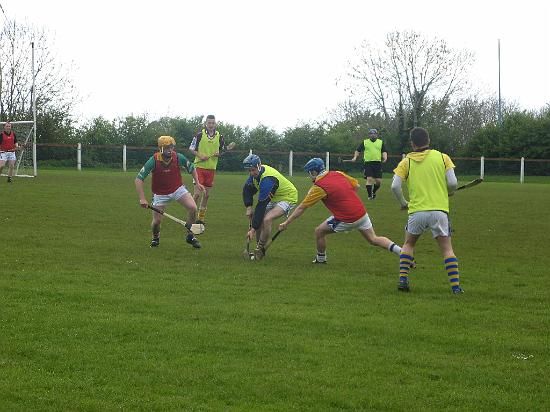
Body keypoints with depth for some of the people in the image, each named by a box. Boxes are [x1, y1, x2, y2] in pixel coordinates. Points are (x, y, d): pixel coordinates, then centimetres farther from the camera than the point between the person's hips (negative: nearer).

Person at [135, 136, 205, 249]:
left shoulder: (179, 157, -17)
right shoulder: (153, 161, -24)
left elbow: (191, 168, 5)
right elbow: (139, 179, -24)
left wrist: (197, 182, -4)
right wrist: (142, 198, -31)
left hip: (178, 189, 2)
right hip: (160, 194, -2)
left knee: (193, 207, -18)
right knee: (156, 221, -6)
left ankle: (190, 236, 2)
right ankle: (155, 238, 30)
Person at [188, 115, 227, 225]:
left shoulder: (219, 136, 5)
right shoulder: (200, 135, -4)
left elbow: (223, 150, 15)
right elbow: (191, 148, 1)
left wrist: (219, 153, -7)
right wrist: (200, 155, -14)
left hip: (211, 168, 4)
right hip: (199, 167, -4)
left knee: (206, 195, 8)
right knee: (197, 193, -10)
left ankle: (201, 218, 19)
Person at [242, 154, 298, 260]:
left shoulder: (267, 180, -34)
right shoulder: (256, 173, -7)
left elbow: (261, 205, -34)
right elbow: (247, 190, 9)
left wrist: (253, 229, -32)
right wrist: (249, 208, -6)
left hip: (288, 198, -9)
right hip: (274, 198, 9)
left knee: (266, 219, -28)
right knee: (256, 218, -1)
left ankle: (260, 249, -13)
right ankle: (259, 250, 11)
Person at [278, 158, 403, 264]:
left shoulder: (319, 187, -10)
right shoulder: (339, 174, 6)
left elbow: (301, 208, -5)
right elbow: (356, 186, 15)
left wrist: (286, 223, 2)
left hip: (346, 220, -6)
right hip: (362, 212, 6)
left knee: (319, 231, 10)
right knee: (374, 239, 16)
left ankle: (321, 259, 25)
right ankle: (400, 251, 4)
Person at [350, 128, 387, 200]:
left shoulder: (381, 142, 13)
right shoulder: (365, 142, 10)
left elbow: (384, 151, 10)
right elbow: (358, 150, 13)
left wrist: (385, 158, -9)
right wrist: (355, 157, -2)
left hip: (378, 164, 2)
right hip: (368, 163, -2)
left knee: (378, 181, -1)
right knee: (369, 179, -12)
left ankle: (374, 192, 26)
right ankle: (370, 195, -3)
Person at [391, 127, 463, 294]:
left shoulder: (406, 162, 7)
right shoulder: (442, 157, 5)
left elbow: (395, 186, -4)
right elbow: (452, 183, -3)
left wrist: (403, 202, 13)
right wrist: (448, 193, 19)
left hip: (416, 211, 1)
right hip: (439, 210, -1)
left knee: (408, 244, 22)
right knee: (447, 249, 7)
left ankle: (403, 279, 10)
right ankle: (455, 285, -1)